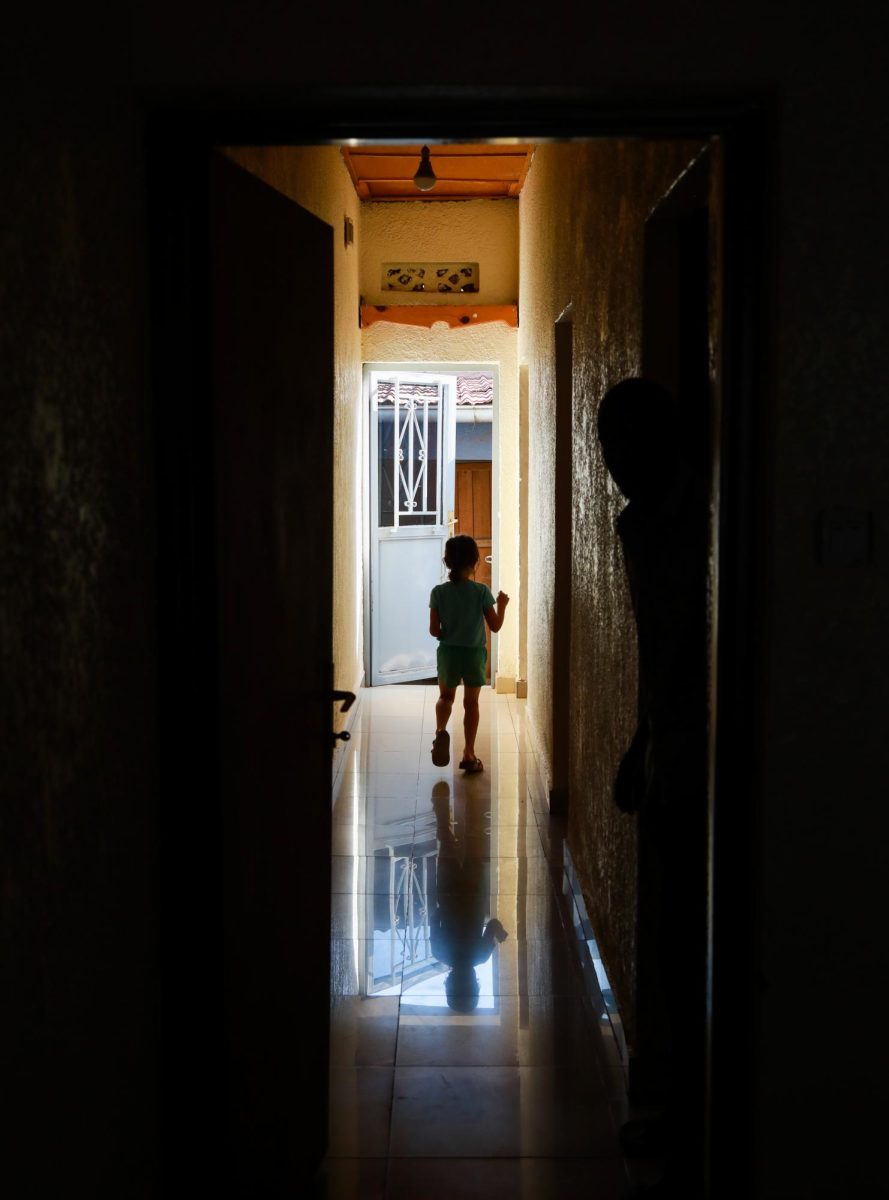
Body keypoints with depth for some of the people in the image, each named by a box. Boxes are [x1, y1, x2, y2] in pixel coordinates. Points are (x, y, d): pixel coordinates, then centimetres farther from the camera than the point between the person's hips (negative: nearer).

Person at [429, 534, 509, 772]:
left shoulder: (439, 592, -9)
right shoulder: (482, 591, -12)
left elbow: (434, 630, -8)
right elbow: (495, 626, -7)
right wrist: (501, 605, 9)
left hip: (448, 653, 1)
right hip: (474, 654, -1)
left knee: (446, 696, 22)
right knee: (471, 703, 12)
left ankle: (441, 730, -8)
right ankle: (468, 754, 13)